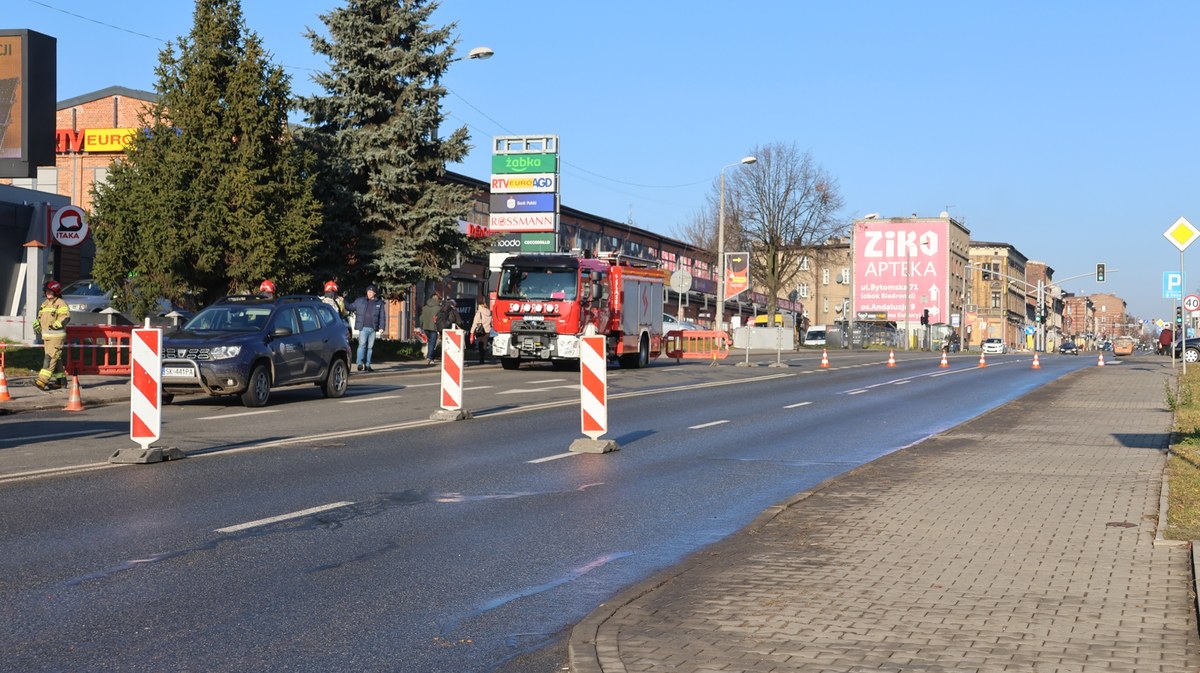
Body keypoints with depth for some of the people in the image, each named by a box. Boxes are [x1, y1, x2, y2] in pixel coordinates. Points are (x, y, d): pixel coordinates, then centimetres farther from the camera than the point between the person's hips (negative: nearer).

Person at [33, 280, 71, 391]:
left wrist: (56, 324, -25)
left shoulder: (60, 303, -6)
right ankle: (61, 381, 17)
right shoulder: (44, 304, 20)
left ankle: (42, 380, -22)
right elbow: (40, 317, 28)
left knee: (50, 357, -14)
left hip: (57, 335, -9)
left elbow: (66, 317, -17)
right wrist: (37, 325, 10)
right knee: (56, 359, 11)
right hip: (46, 336, 9)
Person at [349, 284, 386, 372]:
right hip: (363, 328, -2)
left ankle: (367, 365, 12)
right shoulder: (360, 301, 11)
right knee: (362, 345, -14)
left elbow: (382, 316, 9)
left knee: (370, 347, 6)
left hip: (373, 328, 2)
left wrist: (382, 327, 0)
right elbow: (351, 308, 18)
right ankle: (359, 363, -18)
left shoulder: (379, 303, 11)